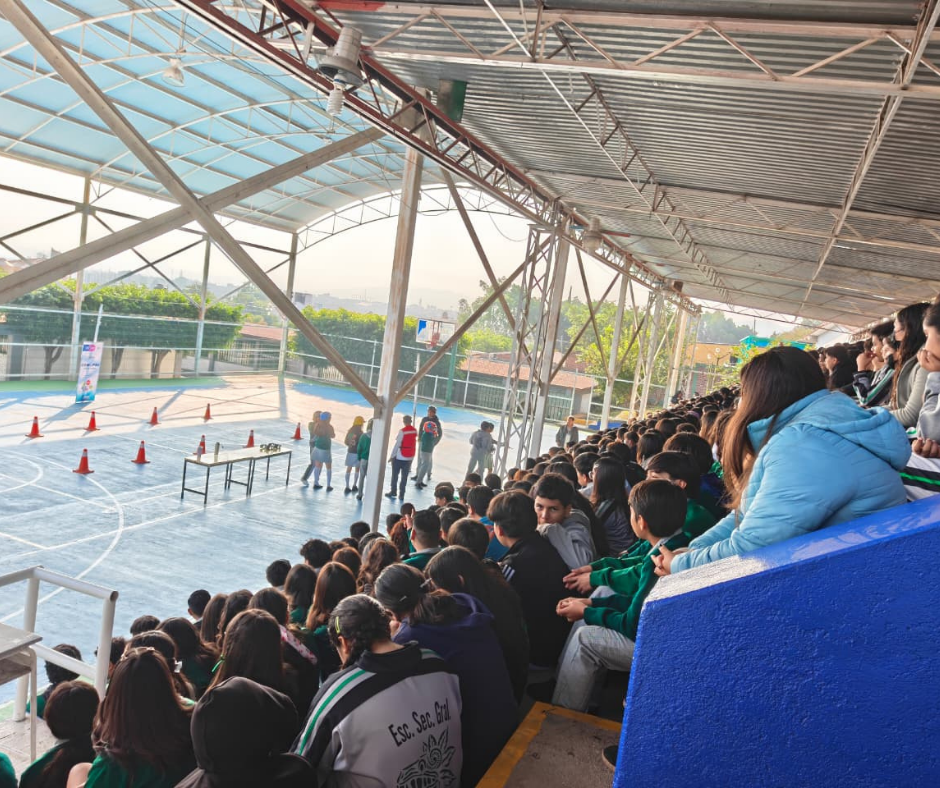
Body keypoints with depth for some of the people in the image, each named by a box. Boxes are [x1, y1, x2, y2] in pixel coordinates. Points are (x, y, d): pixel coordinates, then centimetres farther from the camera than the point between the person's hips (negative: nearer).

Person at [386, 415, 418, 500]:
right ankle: (401, 495, 9)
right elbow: (414, 443, 3)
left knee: (395, 475, 11)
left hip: (399, 457, -4)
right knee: (404, 476, 8)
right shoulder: (415, 431, 1)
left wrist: (392, 456, -8)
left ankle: (393, 492, 16)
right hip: (410, 457, 4)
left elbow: (397, 444, -14)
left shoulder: (402, 431, -14)